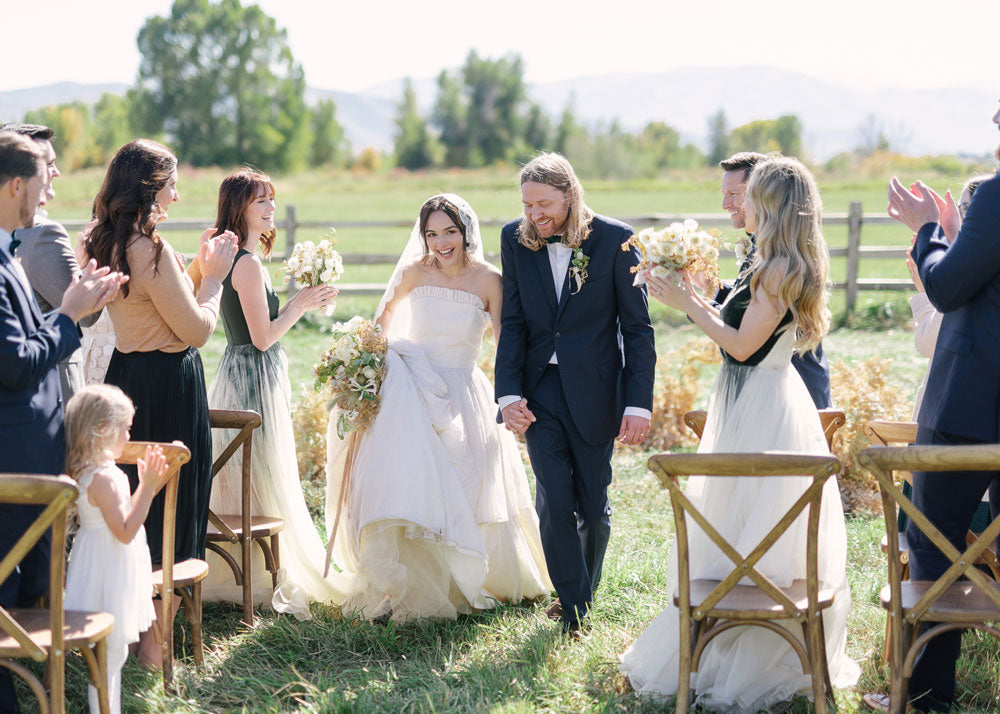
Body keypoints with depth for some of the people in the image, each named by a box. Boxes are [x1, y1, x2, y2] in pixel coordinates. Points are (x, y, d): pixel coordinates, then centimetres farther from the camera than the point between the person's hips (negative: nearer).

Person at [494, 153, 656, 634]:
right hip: (540, 390, 2)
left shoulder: (614, 238, -9)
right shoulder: (515, 239, 0)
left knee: (593, 506, 9)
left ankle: (585, 591, 32)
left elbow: (637, 327, -6)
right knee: (554, 502, -6)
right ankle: (573, 606, 7)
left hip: (594, 390, -2)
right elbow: (513, 323, 2)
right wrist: (509, 394, -8)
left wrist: (638, 404, -11)